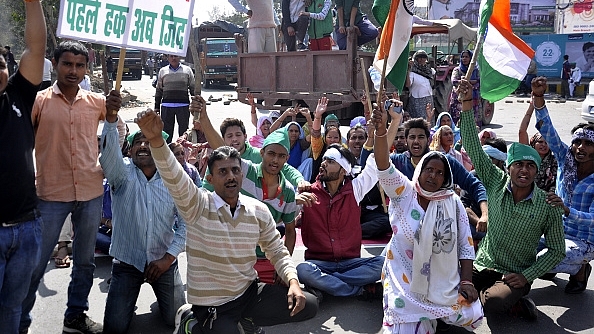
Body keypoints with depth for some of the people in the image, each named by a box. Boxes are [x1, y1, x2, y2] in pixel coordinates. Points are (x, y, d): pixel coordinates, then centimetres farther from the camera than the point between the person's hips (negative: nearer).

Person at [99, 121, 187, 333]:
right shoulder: (123, 173, -8)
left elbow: (185, 223, -5)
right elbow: (109, 153, -31)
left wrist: (168, 257, -12)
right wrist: (111, 119, -48)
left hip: (164, 261, 1)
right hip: (127, 261, -1)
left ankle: (163, 295, 39)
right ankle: (129, 298, 31)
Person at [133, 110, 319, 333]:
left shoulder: (259, 211, -4)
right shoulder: (197, 205, -15)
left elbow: (277, 252, 5)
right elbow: (173, 176, -33)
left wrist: (293, 282, -12)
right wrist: (156, 140, -50)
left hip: (248, 292, 4)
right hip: (211, 303, -4)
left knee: (308, 306, -3)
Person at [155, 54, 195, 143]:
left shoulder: (187, 70, 9)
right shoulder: (162, 71, 12)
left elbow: (193, 88, 10)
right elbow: (159, 90, 15)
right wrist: (156, 107, 11)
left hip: (183, 105, -1)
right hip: (166, 106, 1)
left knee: (184, 131, 3)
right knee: (166, 131, 3)